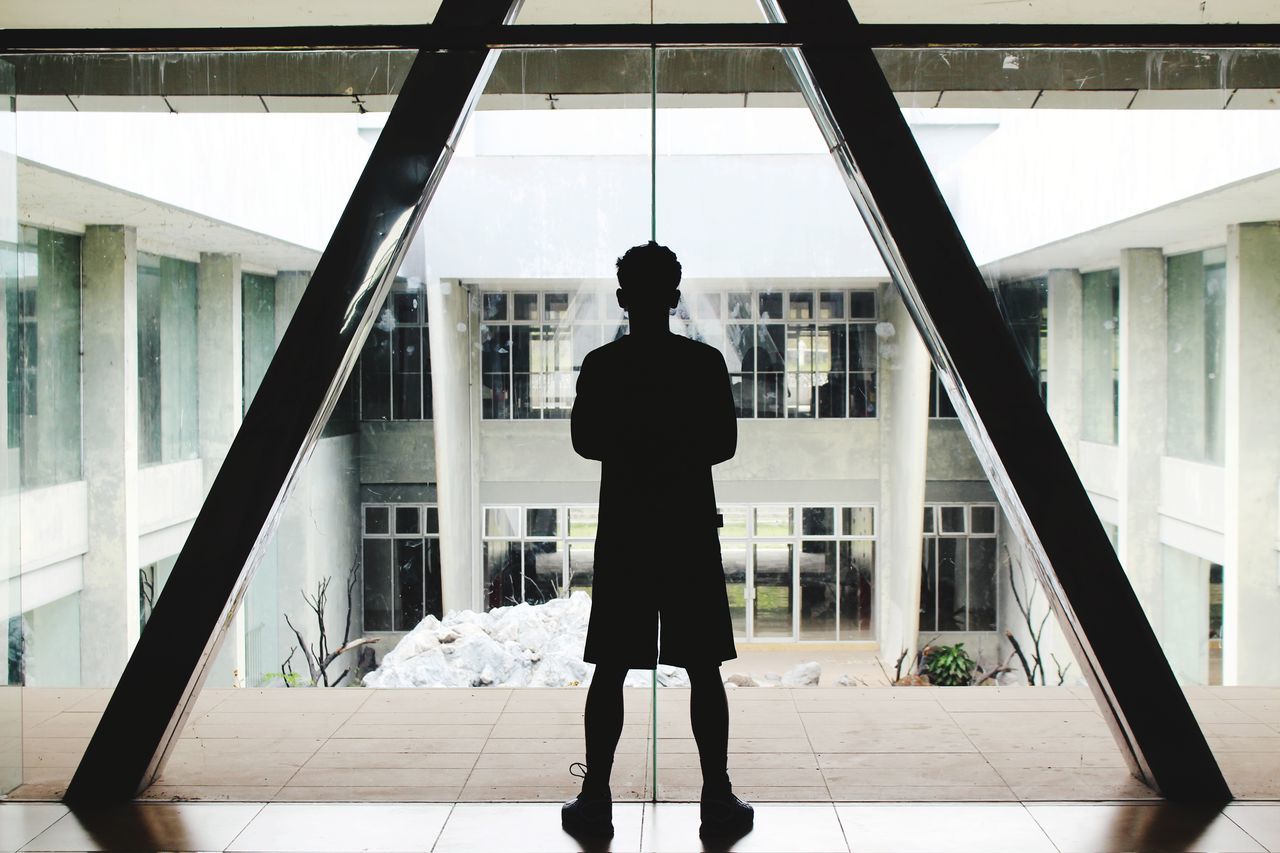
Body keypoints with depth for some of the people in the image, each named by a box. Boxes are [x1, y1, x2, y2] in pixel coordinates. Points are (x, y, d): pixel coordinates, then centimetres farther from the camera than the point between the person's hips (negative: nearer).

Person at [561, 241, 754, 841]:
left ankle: (596, 799, 9)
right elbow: (724, 444, 0)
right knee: (704, 669, 6)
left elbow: (584, 442, 5)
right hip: (691, 529, 0)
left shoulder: (600, 365, -3)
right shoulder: (705, 362, -4)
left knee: (610, 669, 6)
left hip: (623, 530, 1)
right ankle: (717, 798, 10)